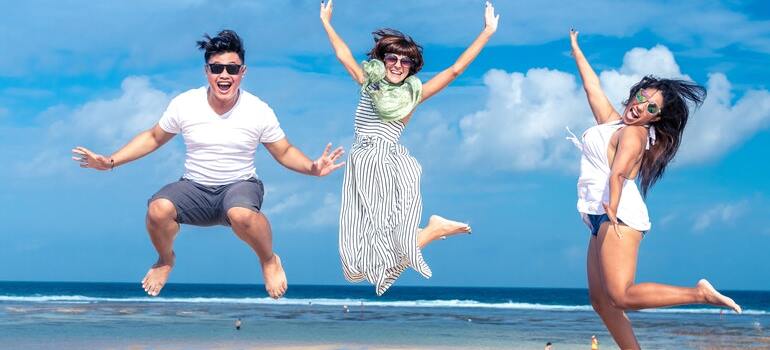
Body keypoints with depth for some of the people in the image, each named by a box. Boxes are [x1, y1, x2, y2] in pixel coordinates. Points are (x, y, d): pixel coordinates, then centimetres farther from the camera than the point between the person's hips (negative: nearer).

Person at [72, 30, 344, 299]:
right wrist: (110, 162, -1)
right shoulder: (184, 104, -5)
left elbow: (285, 153, 3)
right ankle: (165, 260, 5)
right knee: (158, 210, -31)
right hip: (194, 188, 2)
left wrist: (312, 168, -18)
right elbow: (153, 138, 9)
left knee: (241, 214, -39)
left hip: (240, 186, -2)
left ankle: (269, 261, -5)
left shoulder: (259, 111, -7)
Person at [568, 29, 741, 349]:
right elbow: (592, 85, 33)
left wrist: (612, 206, -35)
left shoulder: (633, 133, -3)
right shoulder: (611, 121, 21)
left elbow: (618, 172, -21)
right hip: (602, 219, 10)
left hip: (618, 215, -9)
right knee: (601, 301, 4)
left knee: (621, 296, -22)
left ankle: (701, 293, -18)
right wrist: (576, 50, 41)